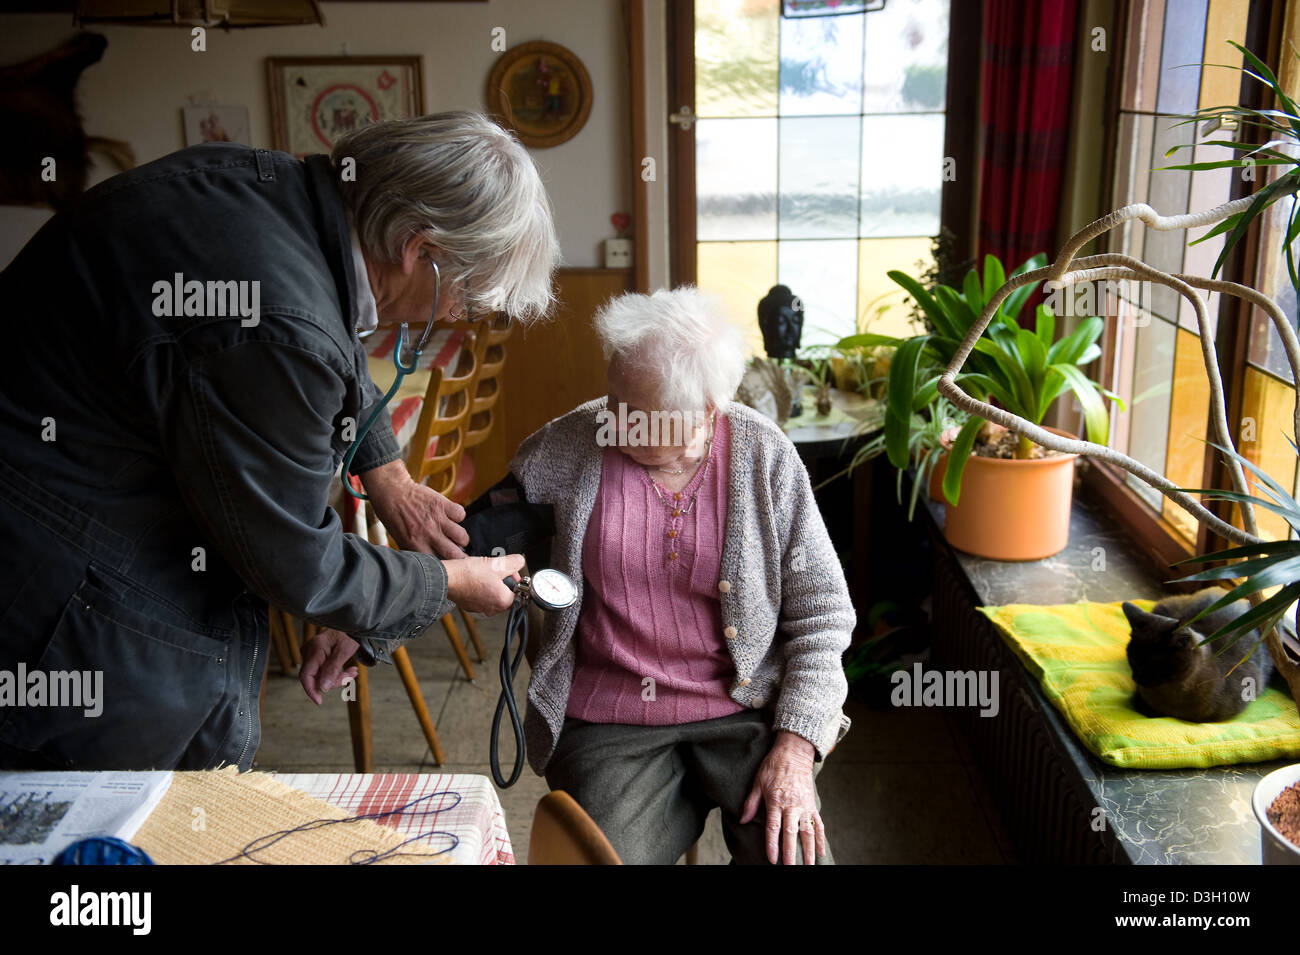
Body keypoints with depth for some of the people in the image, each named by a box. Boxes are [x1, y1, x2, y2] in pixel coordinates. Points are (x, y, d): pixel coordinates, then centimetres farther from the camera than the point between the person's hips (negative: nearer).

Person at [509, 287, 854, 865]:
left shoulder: (764, 454, -5)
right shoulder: (574, 443, -5)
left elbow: (823, 611, -2)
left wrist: (796, 748, -11)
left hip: (743, 708, 0)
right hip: (608, 721, 1)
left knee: (790, 850, -20)